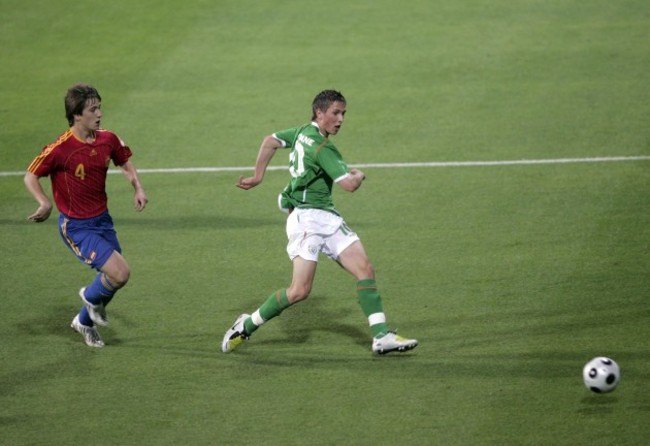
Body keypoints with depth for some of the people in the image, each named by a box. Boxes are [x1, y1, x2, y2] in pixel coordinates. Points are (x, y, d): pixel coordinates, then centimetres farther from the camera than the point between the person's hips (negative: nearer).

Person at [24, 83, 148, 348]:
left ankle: (85, 322, 41)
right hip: (77, 227, -7)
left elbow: (125, 163, 17)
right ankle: (92, 297, 17)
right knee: (120, 273, -18)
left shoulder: (108, 140, -4)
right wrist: (45, 203, -27)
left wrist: (138, 188, 0)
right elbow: (31, 176, -11)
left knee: (114, 277, 12)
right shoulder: (60, 149, -22)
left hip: (102, 219, 7)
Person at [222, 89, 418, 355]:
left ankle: (381, 336, -10)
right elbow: (350, 184, -22)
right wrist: (359, 175, 1)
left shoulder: (303, 132, 11)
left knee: (365, 270, -5)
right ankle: (247, 326, 6)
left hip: (328, 218, 10)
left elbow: (270, 141, 22)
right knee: (300, 290, -13)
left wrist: (258, 176, 27)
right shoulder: (321, 147, -17)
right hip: (307, 217, -10)